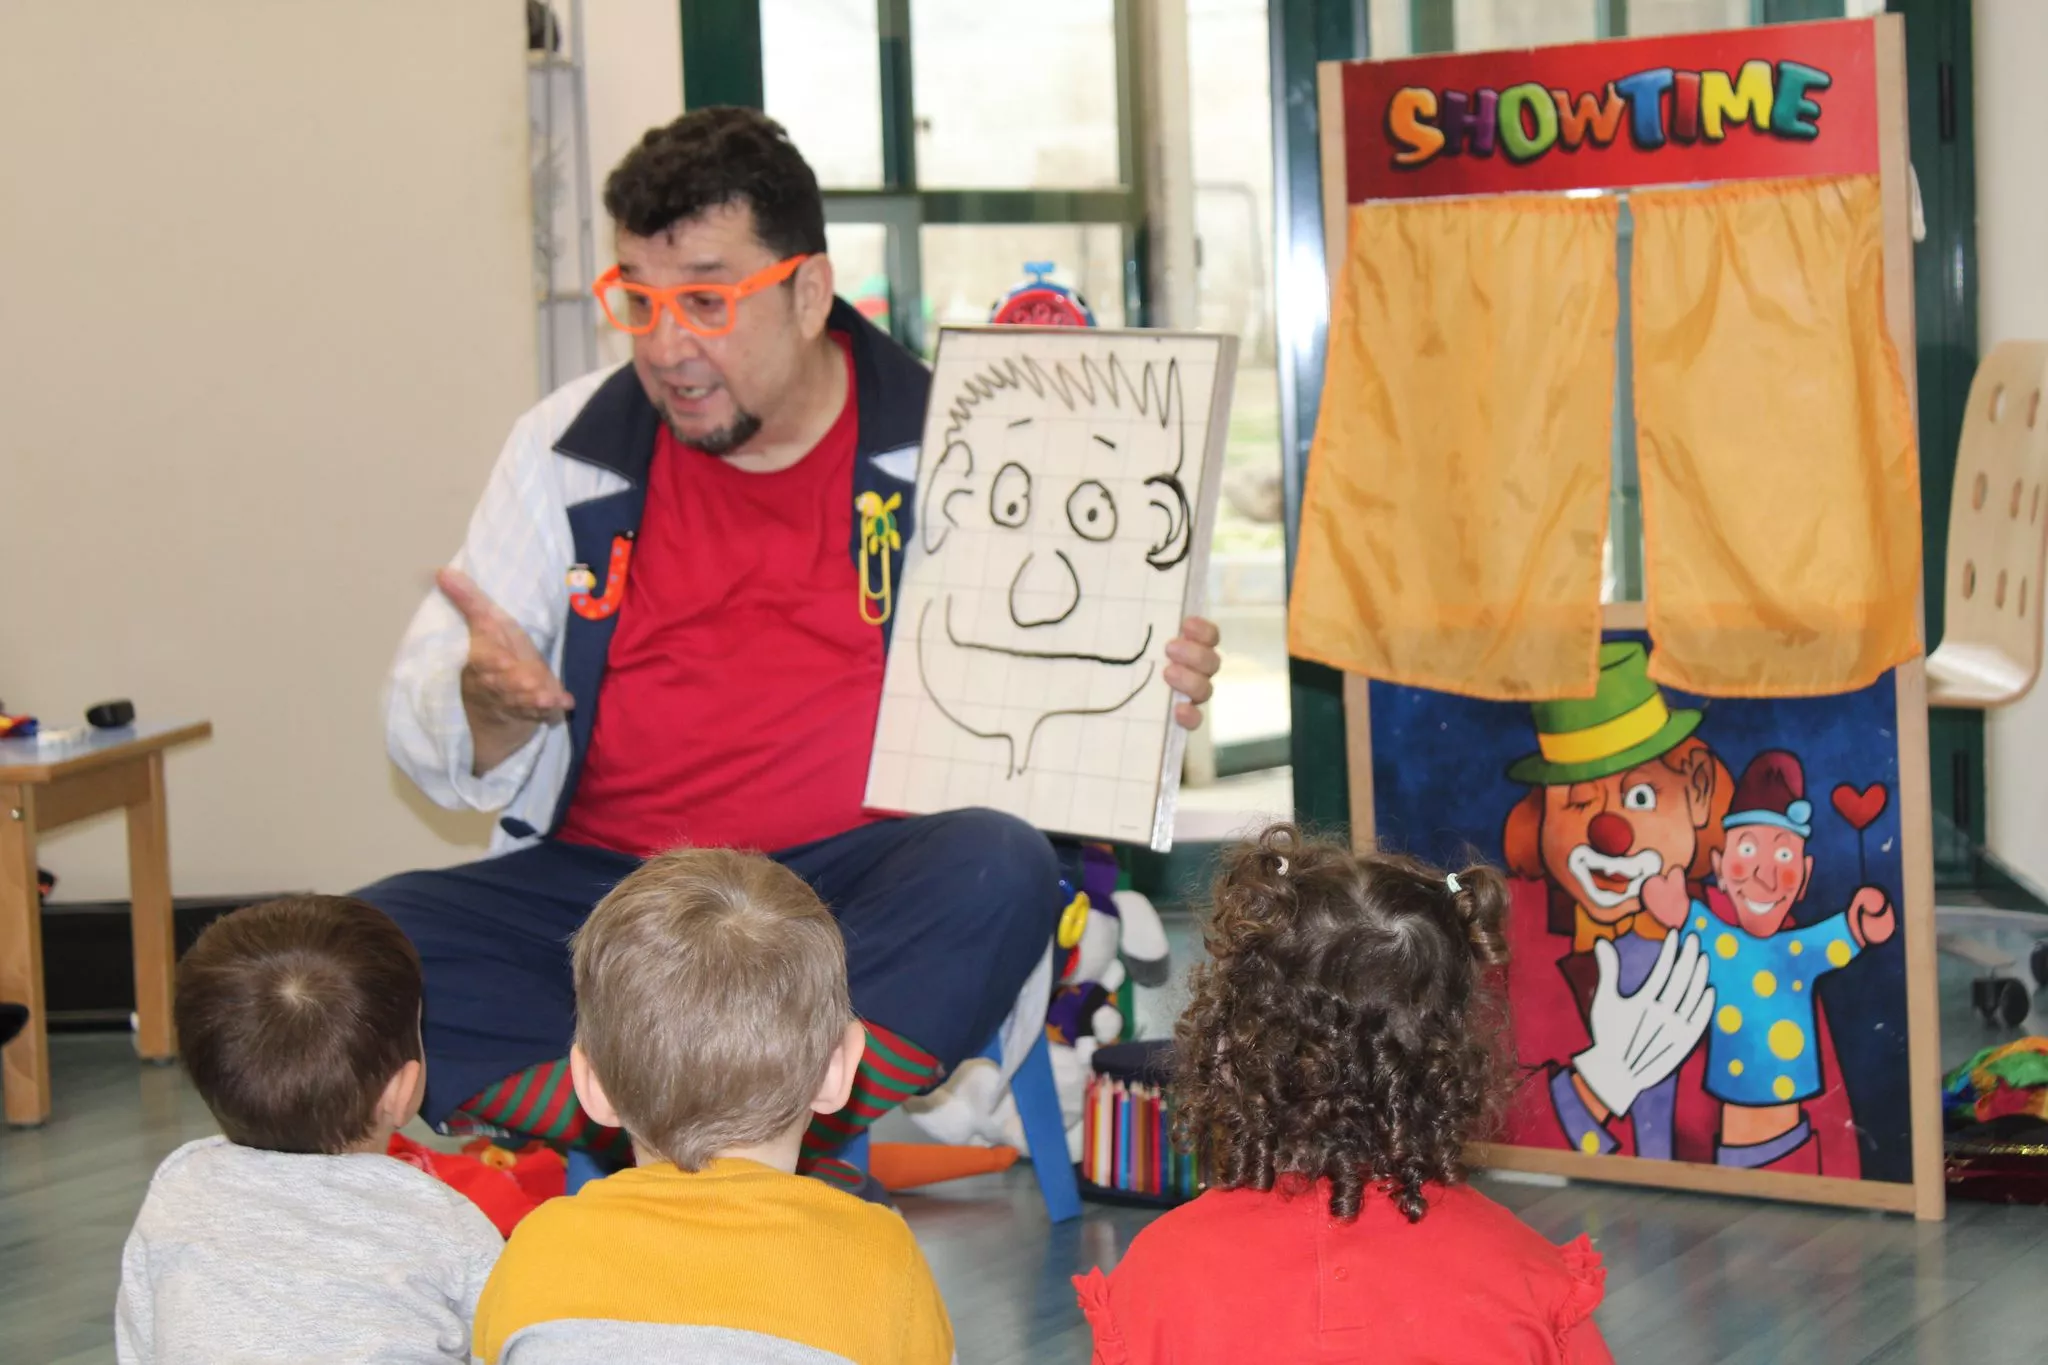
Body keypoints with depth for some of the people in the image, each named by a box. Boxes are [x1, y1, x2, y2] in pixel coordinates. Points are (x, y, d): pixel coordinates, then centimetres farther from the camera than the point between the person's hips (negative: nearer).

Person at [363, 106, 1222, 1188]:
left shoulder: (942, 444, 4)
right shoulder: (568, 448, 9)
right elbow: (421, 726, 10)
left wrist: (1154, 684, -16)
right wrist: (486, 707, -15)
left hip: (857, 878, -2)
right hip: (603, 885, 2)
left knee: (997, 873, -34)